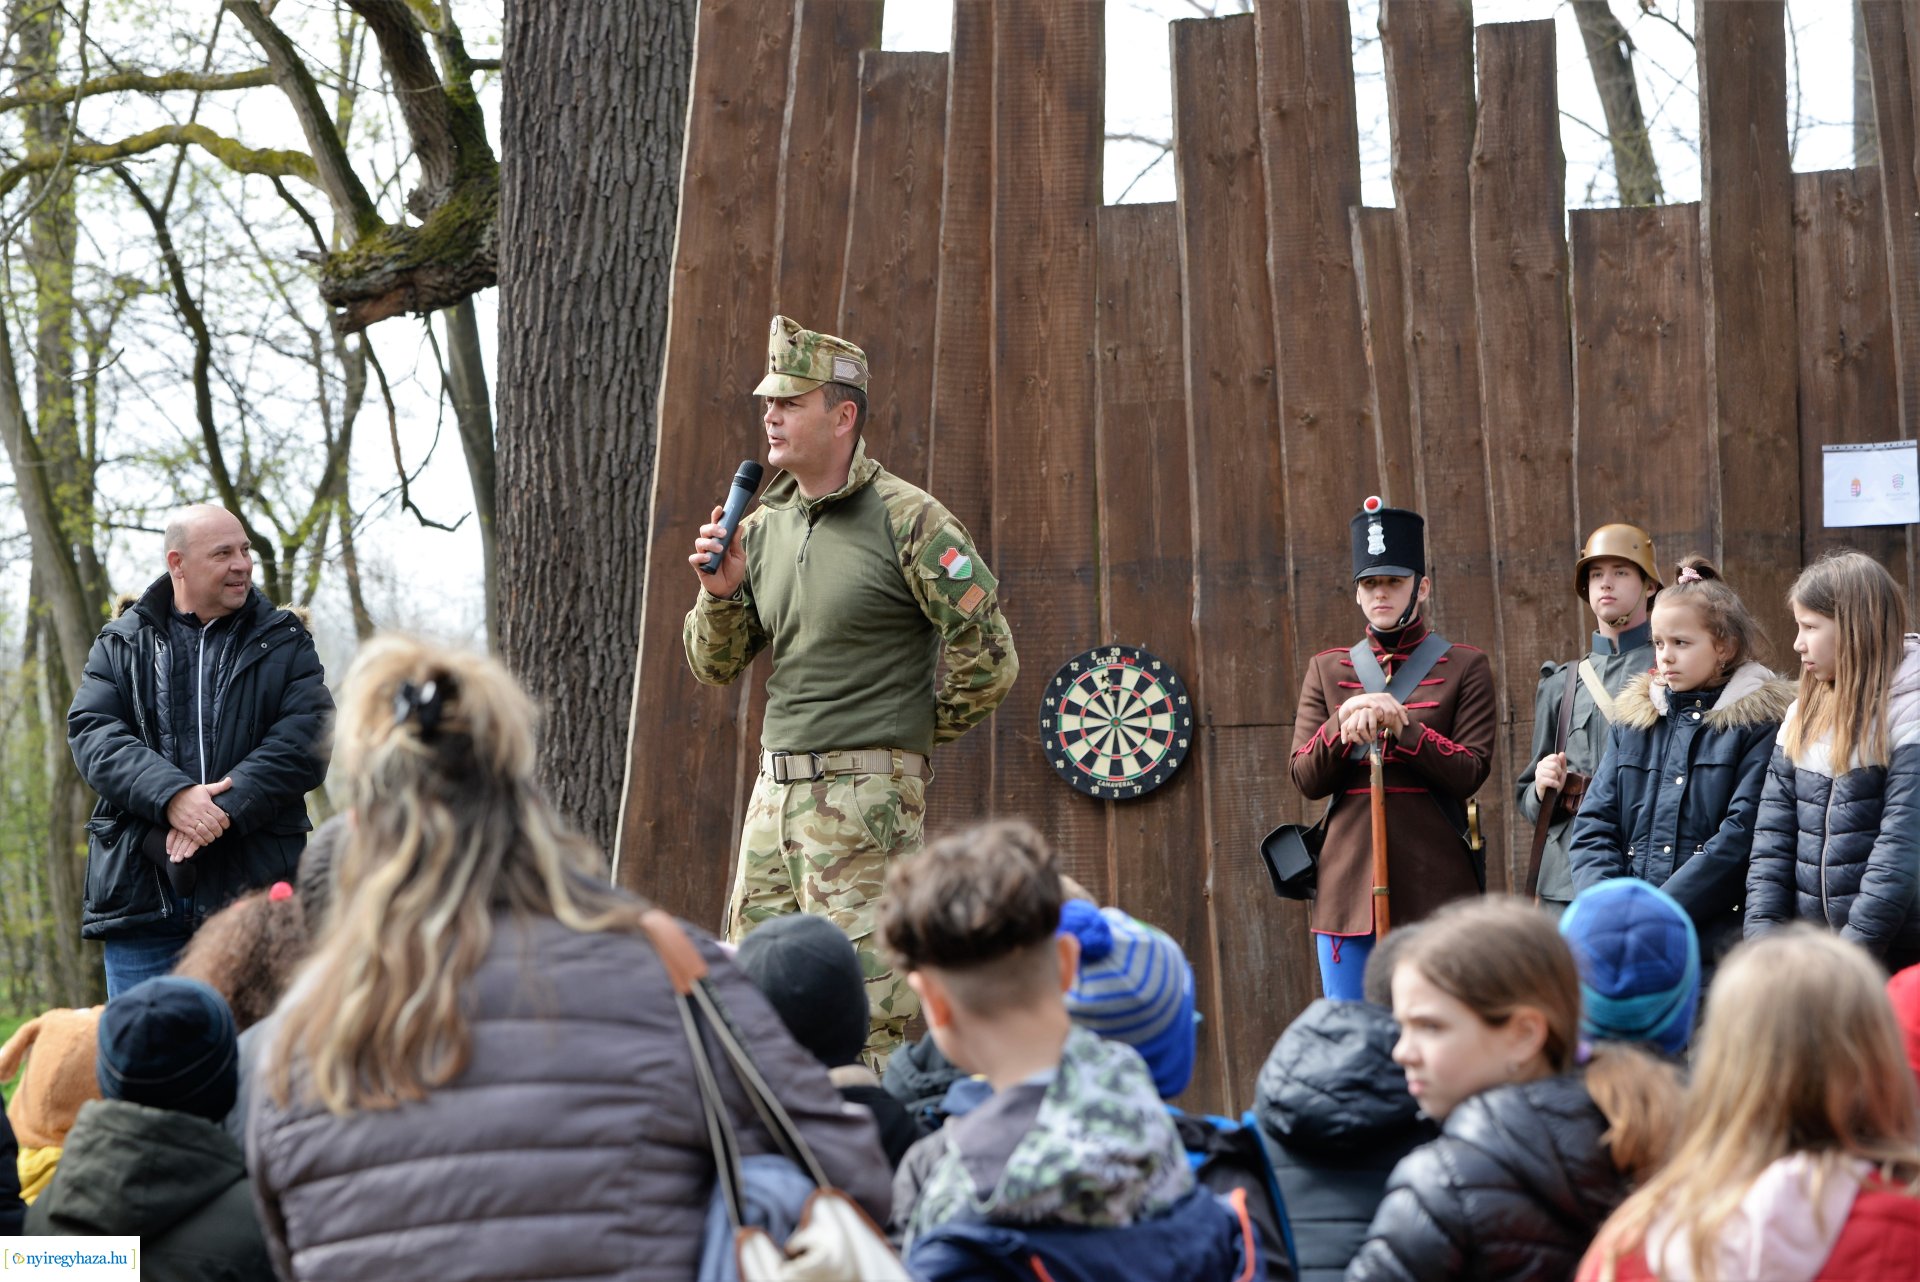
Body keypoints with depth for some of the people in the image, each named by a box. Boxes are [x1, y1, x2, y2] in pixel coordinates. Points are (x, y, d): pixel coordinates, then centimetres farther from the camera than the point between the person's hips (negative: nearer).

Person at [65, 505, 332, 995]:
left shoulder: (285, 644, 11)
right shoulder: (120, 646, 12)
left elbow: (306, 739, -3)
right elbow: (92, 733, -2)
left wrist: (226, 808, -17)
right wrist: (170, 794, -19)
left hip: (253, 885, -1)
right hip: (139, 894, 1)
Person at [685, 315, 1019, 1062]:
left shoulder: (909, 521, -8)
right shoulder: (761, 529, 12)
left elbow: (988, 659, -8)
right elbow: (713, 666, 15)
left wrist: (910, 737, 4)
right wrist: (718, 593, -4)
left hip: (866, 795, -7)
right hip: (776, 788, 7)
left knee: (860, 1013, -8)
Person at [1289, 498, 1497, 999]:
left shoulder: (1465, 667, 5)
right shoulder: (1326, 670, 13)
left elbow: (1470, 773, -4)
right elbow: (1305, 779, 6)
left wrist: (1401, 725, -19)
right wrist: (1343, 726, -14)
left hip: (1434, 882, -3)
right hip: (1348, 884, 3)